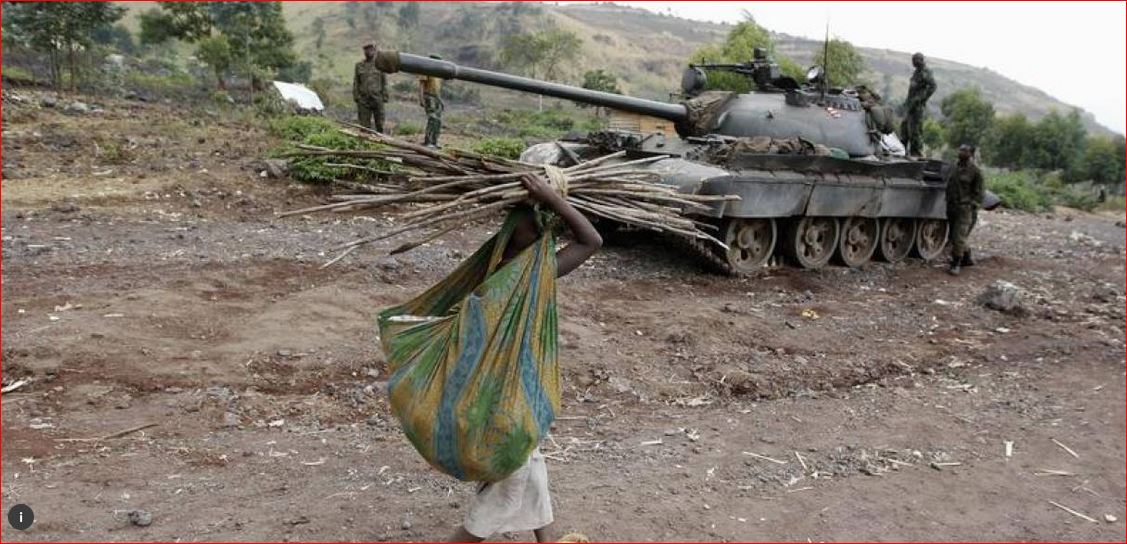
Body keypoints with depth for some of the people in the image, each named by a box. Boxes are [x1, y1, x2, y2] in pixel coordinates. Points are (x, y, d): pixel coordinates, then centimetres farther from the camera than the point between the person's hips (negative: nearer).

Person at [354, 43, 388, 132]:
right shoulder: (359, 65, 9)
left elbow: (384, 82, 4)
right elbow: (356, 82, 10)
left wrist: (384, 97, -3)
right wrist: (356, 97, 1)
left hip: (377, 99, -1)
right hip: (363, 100, 1)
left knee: (379, 124, 3)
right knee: (364, 125, 0)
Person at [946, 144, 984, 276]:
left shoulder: (975, 171, -7)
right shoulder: (956, 167, 10)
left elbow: (979, 193, -4)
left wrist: (973, 207, -11)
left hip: (964, 208, -7)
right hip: (952, 207, 7)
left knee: (959, 236, -13)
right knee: (954, 236, 13)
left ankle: (956, 265, -8)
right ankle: (967, 258, 30)